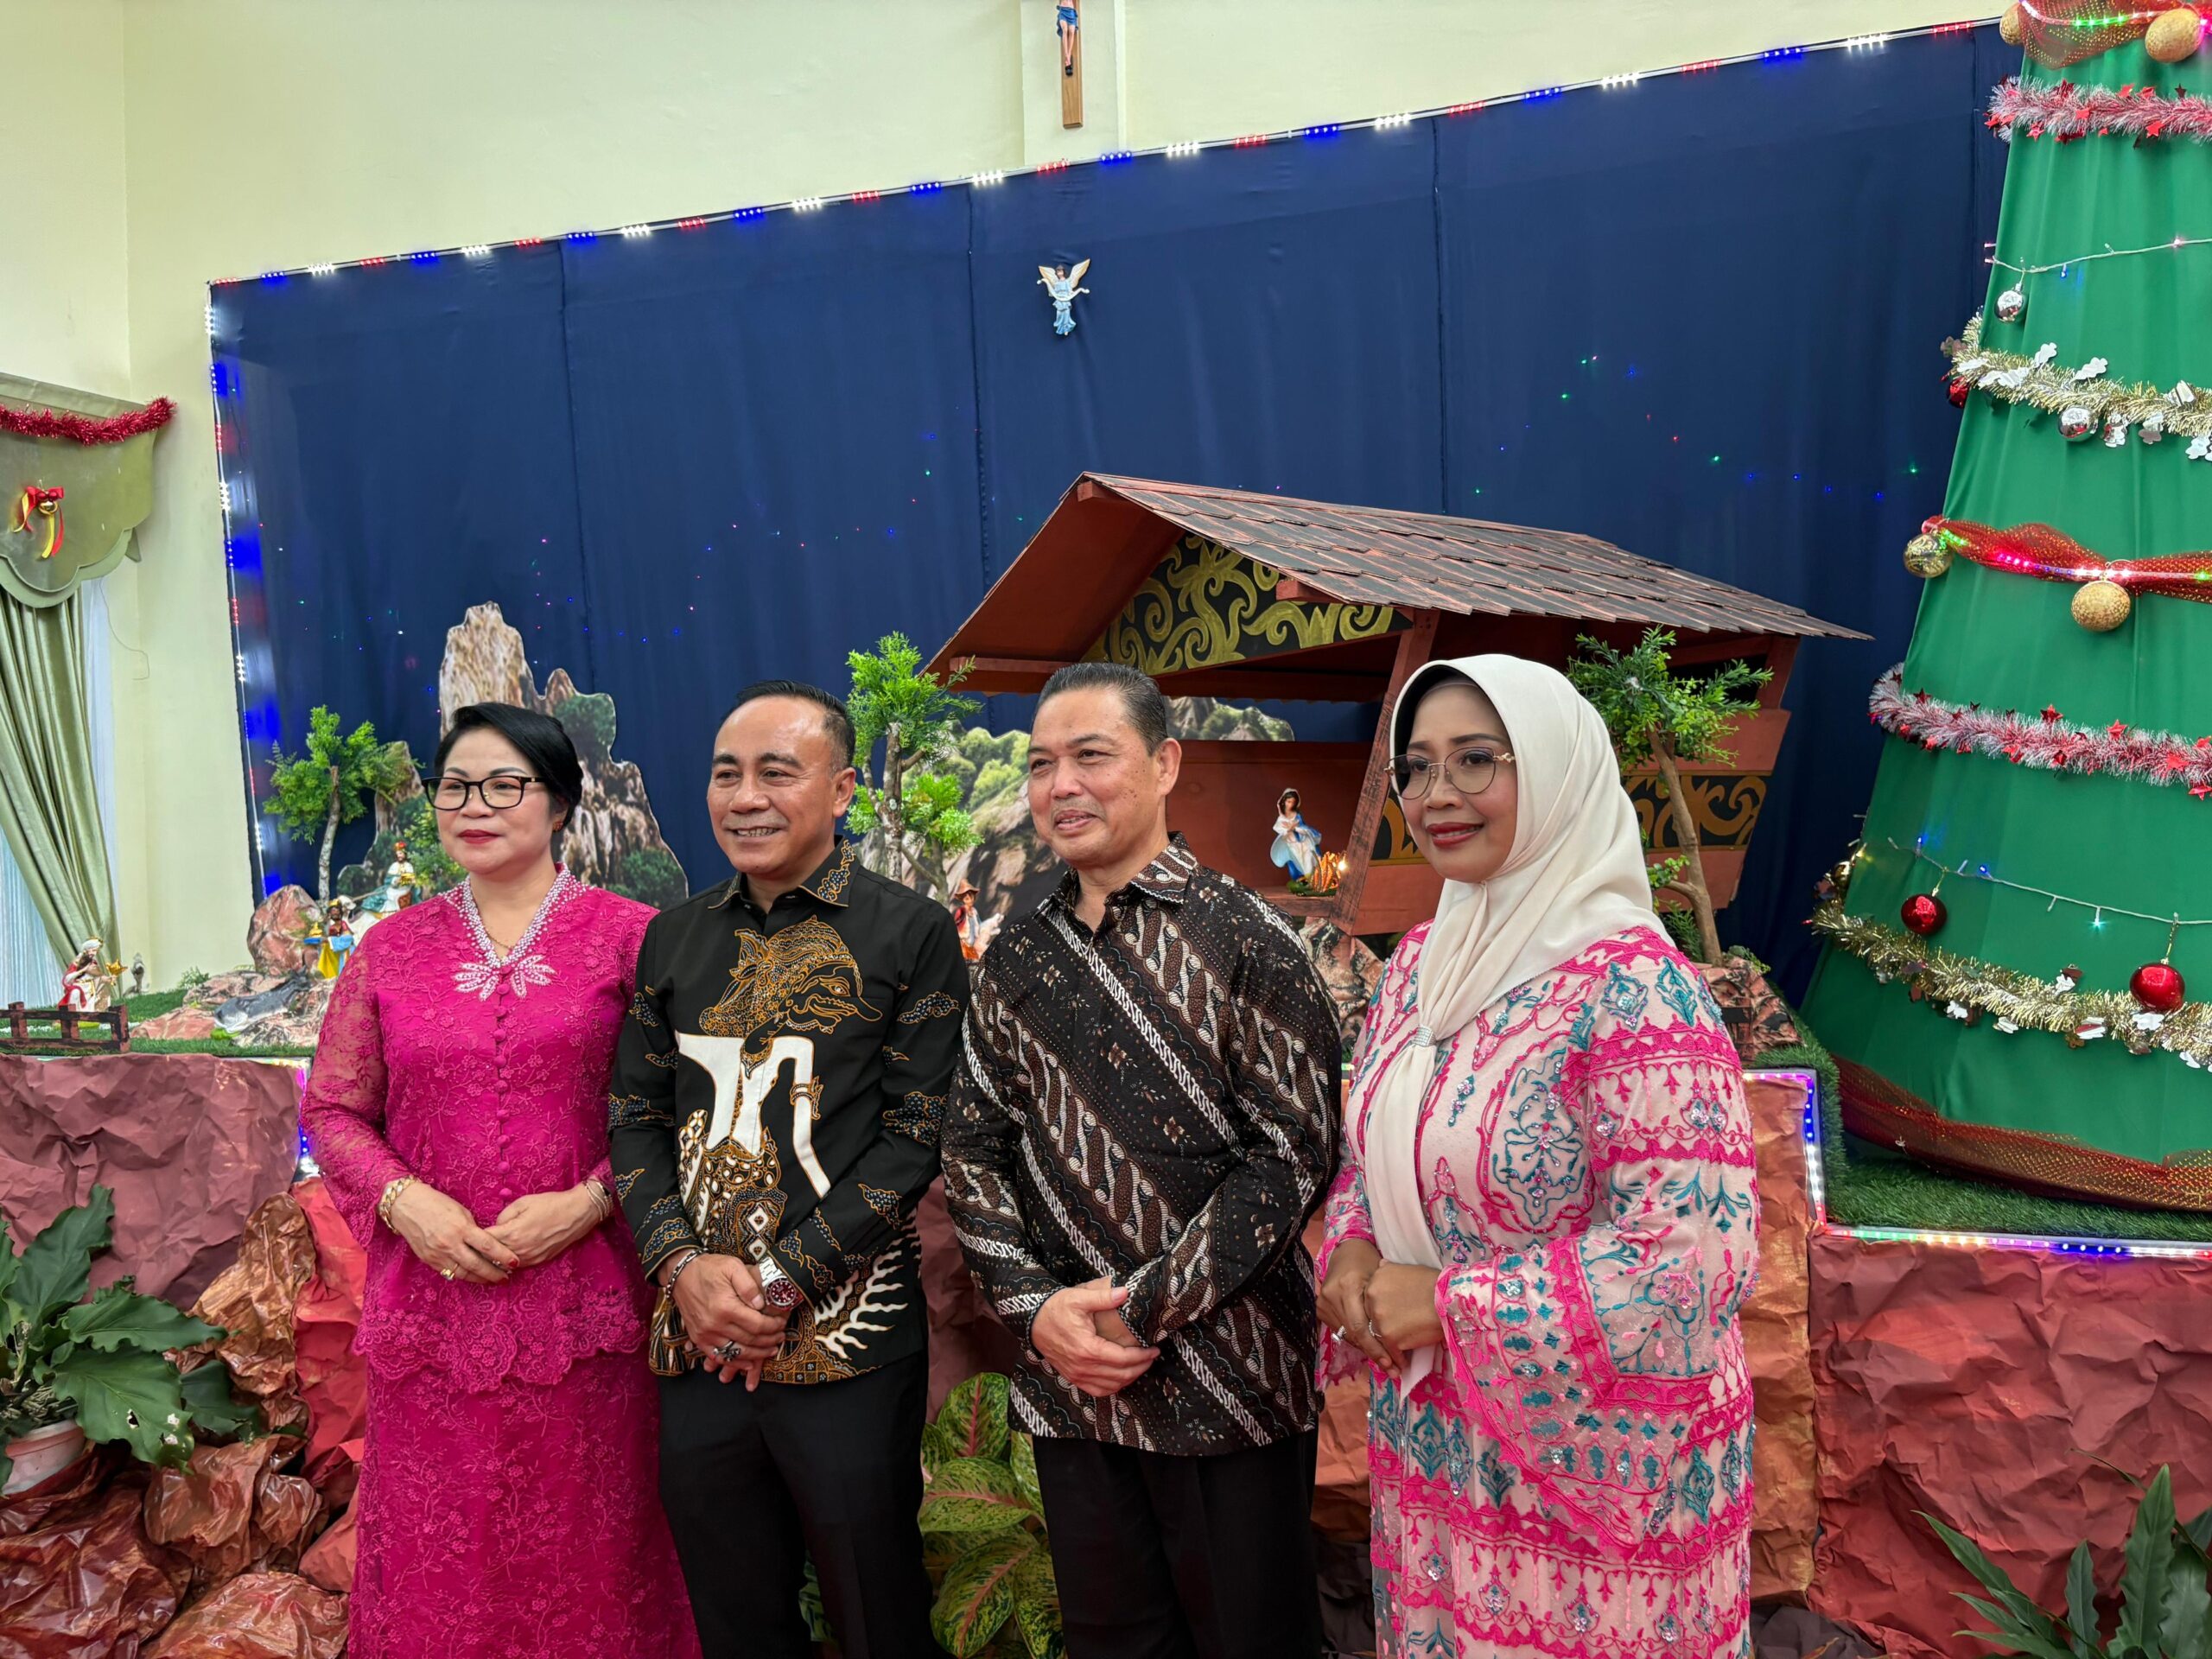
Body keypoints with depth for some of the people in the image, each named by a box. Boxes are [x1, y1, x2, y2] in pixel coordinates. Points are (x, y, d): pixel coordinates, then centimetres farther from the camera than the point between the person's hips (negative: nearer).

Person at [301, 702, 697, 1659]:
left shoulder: (627, 936, 0)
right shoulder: (393, 948, 9)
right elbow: (333, 1110, 10)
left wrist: (587, 1201, -13)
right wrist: (403, 1200, -7)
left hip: (583, 1303, -2)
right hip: (431, 1303, 2)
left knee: (584, 1556, 7)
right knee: (439, 1560, 10)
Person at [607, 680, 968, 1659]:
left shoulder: (911, 933, -4)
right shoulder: (674, 939, 11)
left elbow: (917, 1131, -8)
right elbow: (636, 1117, 10)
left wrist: (783, 1280, -13)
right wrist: (684, 1265, -7)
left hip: (846, 1350, -4)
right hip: (697, 1350, 4)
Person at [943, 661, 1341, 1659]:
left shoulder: (1245, 940, -9)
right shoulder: (1017, 958, 6)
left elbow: (1294, 1155, -13)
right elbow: (973, 1147, 8)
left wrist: (1146, 1311, -15)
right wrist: (1035, 1304, -6)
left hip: (1227, 1381, -4)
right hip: (1067, 1380, 4)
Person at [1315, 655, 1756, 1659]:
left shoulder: (1632, 988, -21)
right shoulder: (1420, 962, 2)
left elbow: (1692, 1259, -26)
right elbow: (1369, 1148, 14)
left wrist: (1449, 1304, -20)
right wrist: (1353, 1253, -7)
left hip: (1596, 1467, -6)